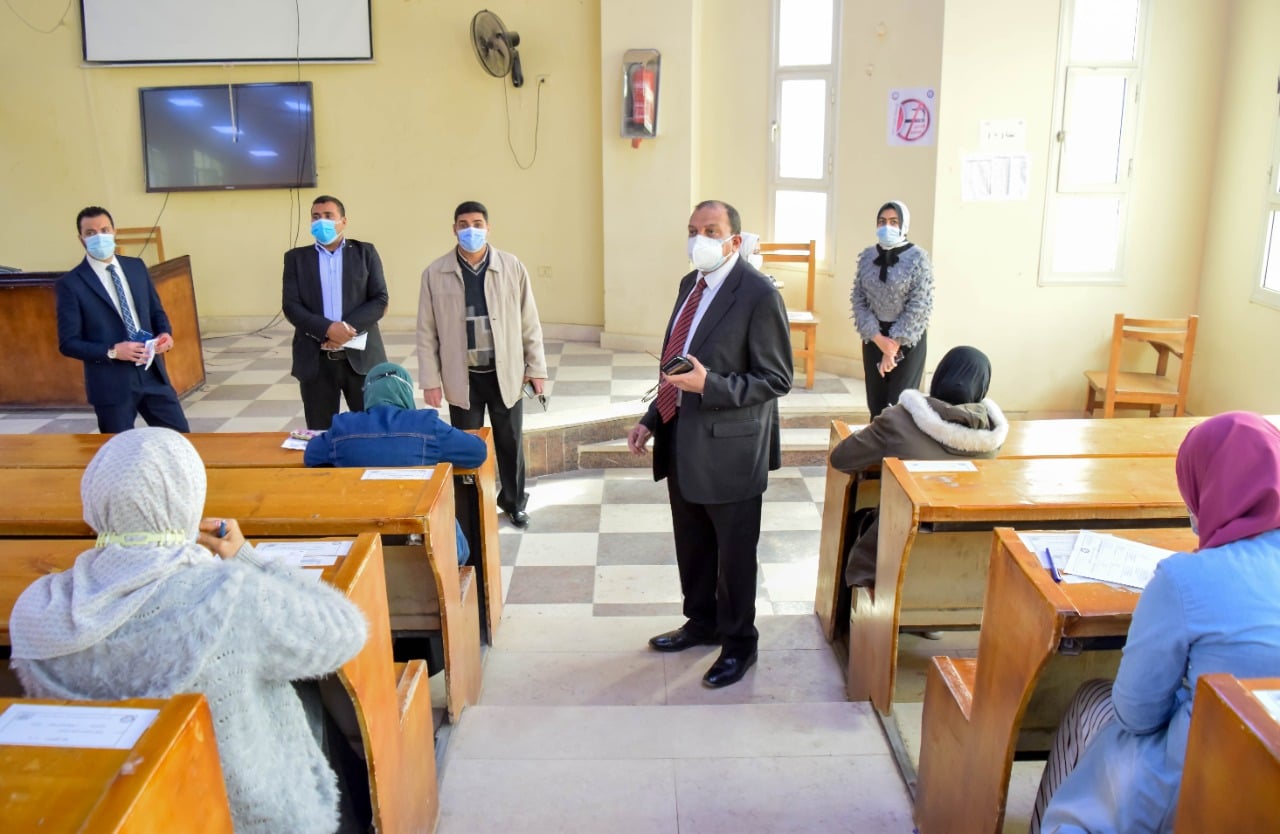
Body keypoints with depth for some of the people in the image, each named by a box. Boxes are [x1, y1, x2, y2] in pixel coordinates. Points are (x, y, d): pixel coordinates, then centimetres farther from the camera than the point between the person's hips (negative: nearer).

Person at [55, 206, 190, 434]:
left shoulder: (136, 267, 8)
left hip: (152, 373, 4)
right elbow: (68, 342, -7)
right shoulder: (70, 284, -7)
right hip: (111, 382, -4)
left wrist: (165, 334, -6)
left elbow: (156, 311, 16)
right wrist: (112, 351, -20)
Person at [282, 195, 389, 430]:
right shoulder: (296, 258, 9)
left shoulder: (365, 252, 7)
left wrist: (348, 328, -15)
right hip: (315, 360, 1)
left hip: (361, 356, -1)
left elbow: (380, 300, -1)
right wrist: (328, 329, -17)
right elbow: (291, 306, -1)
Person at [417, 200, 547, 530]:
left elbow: (529, 322, 1)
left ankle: (513, 502, 33)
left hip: (506, 373, 1)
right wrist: (430, 380, -4)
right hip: (462, 377, 0)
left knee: (510, 443, 13)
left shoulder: (512, 267, -4)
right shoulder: (435, 273, -4)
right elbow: (427, 332, -1)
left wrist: (536, 368, 2)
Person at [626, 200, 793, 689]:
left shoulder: (758, 294, -16)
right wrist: (652, 419, 13)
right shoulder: (690, 284, 9)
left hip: (729, 449, -8)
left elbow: (776, 380, -16)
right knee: (692, 546, 22)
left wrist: (709, 385, -27)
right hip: (682, 443, 8)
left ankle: (738, 644, 30)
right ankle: (701, 623, 43)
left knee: (734, 554, 10)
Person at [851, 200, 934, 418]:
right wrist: (878, 337, -11)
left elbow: (919, 306, -13)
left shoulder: (918, 257, -9)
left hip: (907, 339, -4)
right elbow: (858, 299, 1)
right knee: (875, 402, 8)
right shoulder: (867, 256, 3)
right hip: (874, 337, 4)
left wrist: (894, 345, -14)